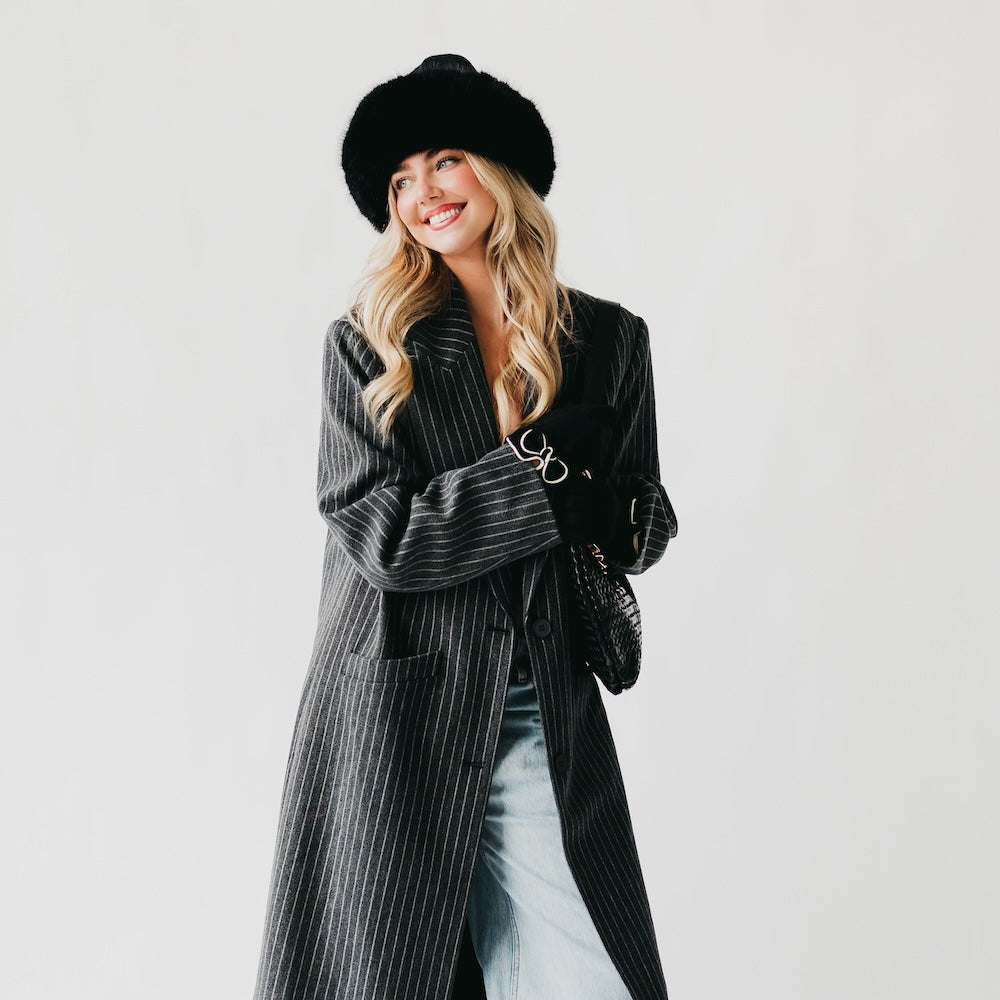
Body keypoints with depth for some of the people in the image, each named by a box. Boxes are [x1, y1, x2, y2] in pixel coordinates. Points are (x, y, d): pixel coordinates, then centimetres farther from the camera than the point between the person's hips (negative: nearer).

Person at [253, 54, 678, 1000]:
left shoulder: (611, 341, 7)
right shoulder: (364, 345, 0)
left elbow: (647, 521, 12)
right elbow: (377, 533, -11)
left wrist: (619, 516, -12)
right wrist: (549, 479, -13)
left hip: (546, 725, 2)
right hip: (392, 718, -1)